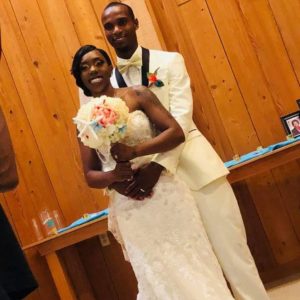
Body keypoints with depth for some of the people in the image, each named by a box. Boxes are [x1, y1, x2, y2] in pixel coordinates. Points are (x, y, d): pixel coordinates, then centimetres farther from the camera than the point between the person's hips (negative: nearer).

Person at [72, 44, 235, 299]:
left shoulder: (137, 95, -1)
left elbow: (177, 132, -9)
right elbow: (90, 176, 7)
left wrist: (135, 150, -20)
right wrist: (112, 177, -15)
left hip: (164, 194, -1)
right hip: (129, 208, 2)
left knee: (191, 265, 5)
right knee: (157, 278, 9)